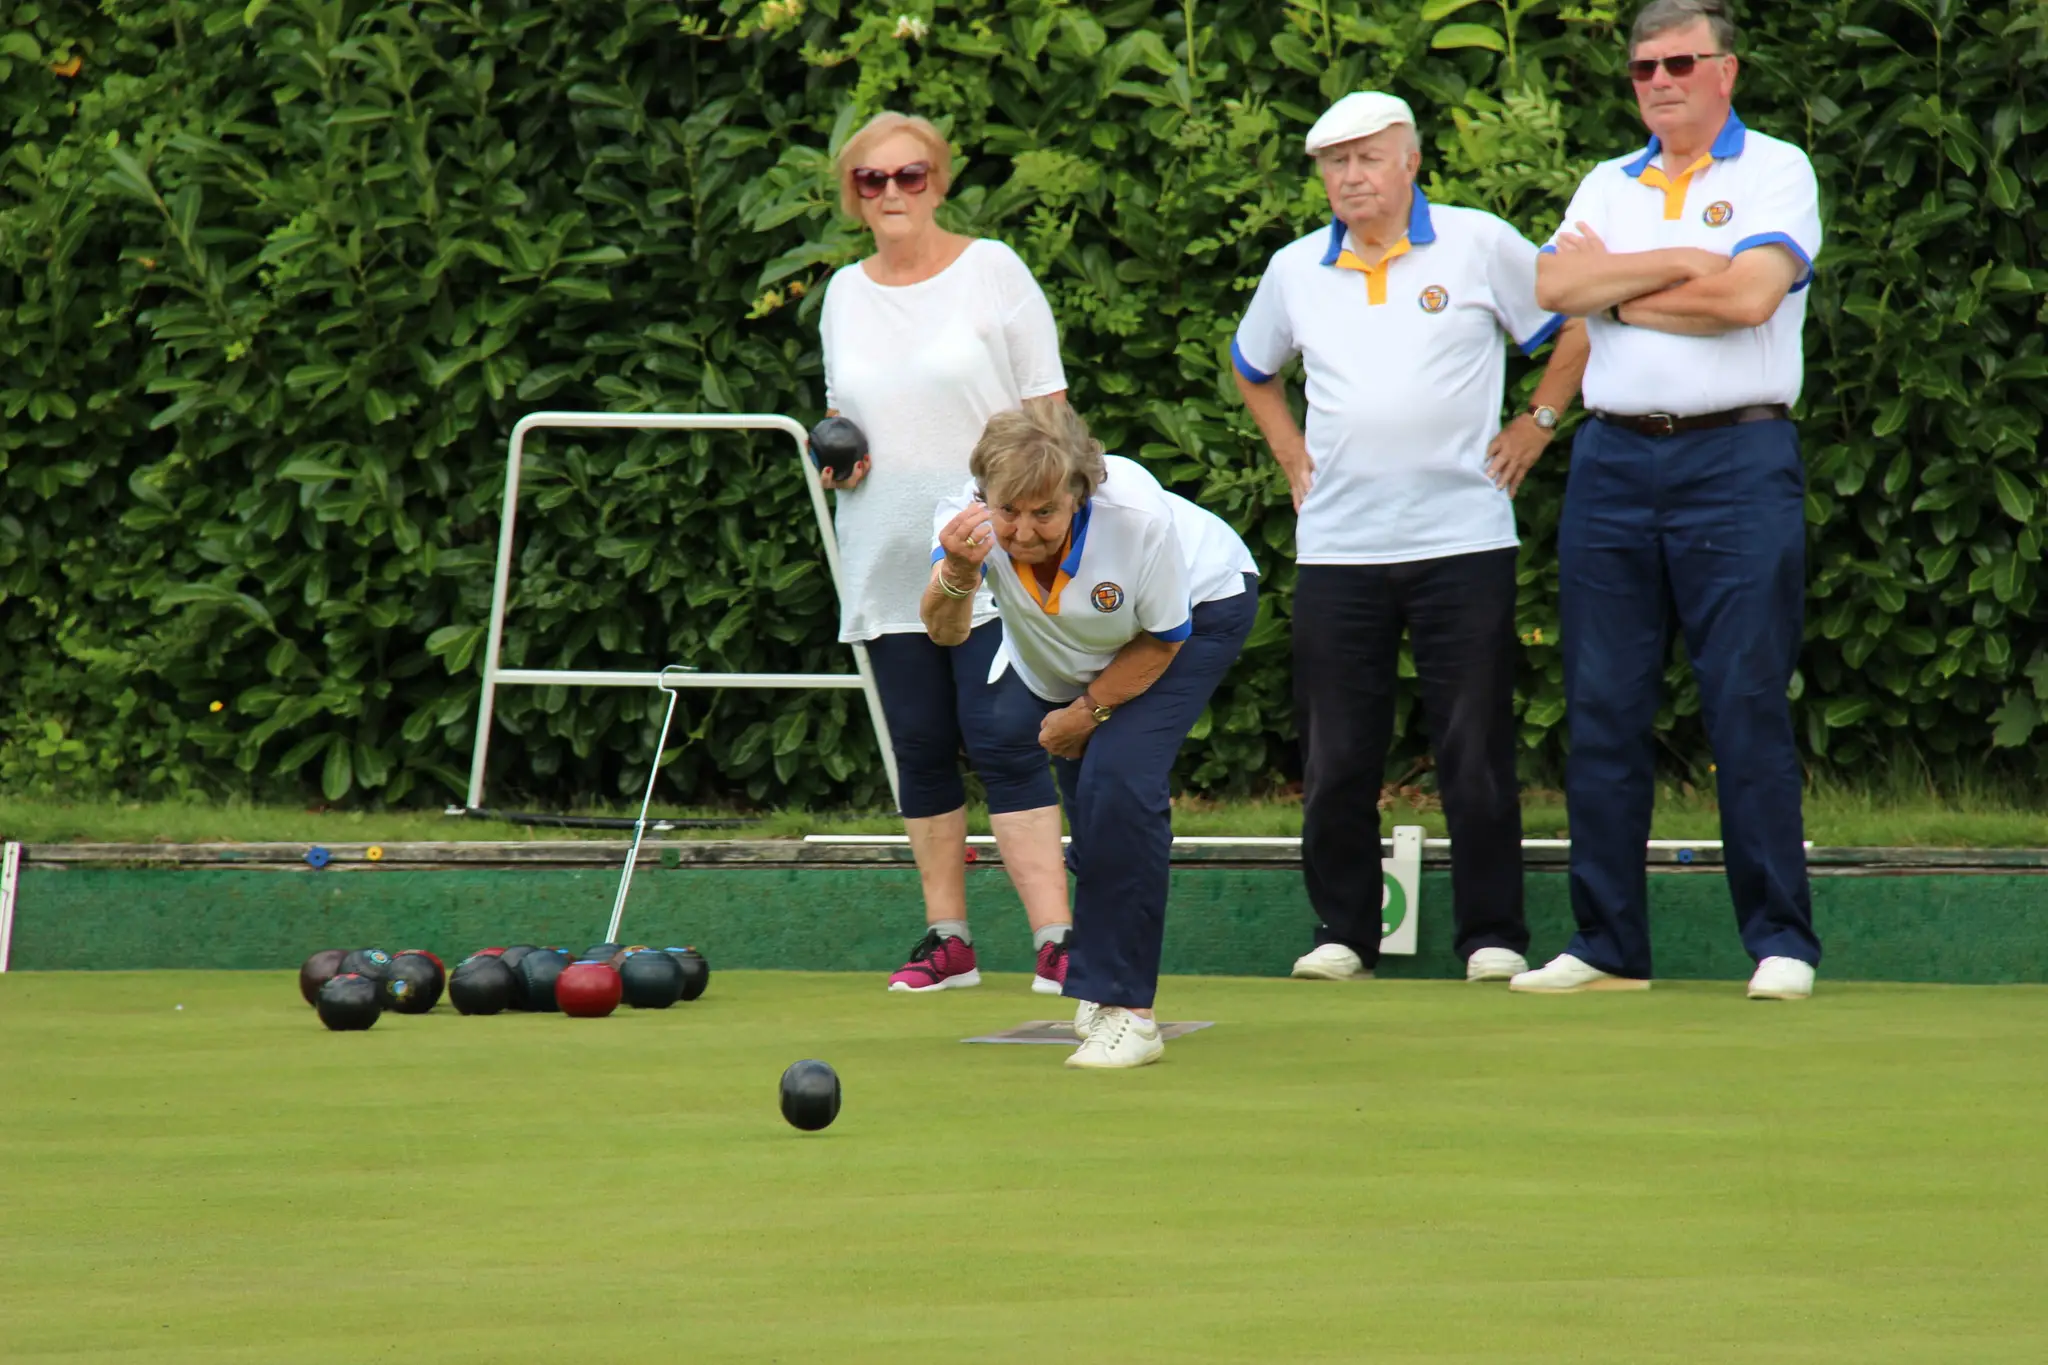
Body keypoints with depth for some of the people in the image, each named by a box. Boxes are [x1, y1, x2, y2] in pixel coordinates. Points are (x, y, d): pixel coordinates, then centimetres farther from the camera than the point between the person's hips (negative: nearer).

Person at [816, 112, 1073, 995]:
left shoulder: (992, 271, 0)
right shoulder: (844, 294, 13)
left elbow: (1044, 408, 0)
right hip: (887, 558, 5)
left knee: (1005, 743, -12)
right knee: (920, 749, 6)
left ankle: (1055, 938, -14)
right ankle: (947, 939, 13)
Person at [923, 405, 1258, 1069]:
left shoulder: (1138, 517, -38)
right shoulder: (970, 517, -31)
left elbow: (1162, 641, -20)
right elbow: (945, 632, -39)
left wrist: (1088, 711, -14)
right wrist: (956, 574, -59)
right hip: (1056, 658, 5)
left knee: (1117, 779, -23)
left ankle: (1125, 1009, -18)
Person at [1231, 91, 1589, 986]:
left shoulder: (1480, 246, 0)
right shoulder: (1296, 271, 10)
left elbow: (1578, 326, 7)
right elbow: (1252, 369, 28)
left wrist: (1537, 426, 3)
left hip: (1463, 540, -3)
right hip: (1336, 544, 3)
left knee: (1475, 749, -2)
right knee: (1337, 756, 3)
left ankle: (1493, 937, 4)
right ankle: (1341, 933, 12)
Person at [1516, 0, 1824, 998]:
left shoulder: (1775, 172, 4)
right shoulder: (1609, 187, 18)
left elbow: (1750, 295, -13)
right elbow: (1553, 289, 0)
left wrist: (1617, 288, -1)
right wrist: (1680, 262, -7)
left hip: (1736, 459, -5)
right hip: (1612, 460, 5)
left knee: (1749, 706, -7)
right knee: (1602, 711, 3)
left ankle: (1780, 943, -3)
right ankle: (1608, 946, 8)